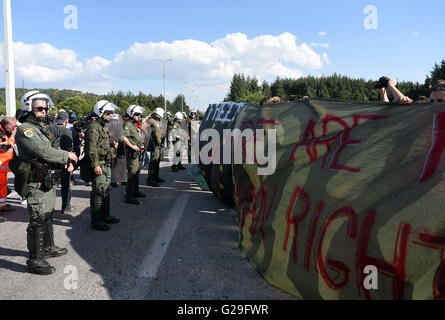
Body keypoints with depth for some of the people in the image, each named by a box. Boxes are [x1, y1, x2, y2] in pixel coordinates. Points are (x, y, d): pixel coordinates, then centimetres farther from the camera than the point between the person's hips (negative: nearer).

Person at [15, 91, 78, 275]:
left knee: (47, 217, 22)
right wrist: (67, 155, -15)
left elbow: (52, 150, 20)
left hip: (48, 182, 10)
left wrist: (66, 163, 2)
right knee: (38, 221, -5)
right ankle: (34, 260, 4)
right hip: (36, 185, -10)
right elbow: (43, 151, -26)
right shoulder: (25, 130, -16)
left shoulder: (41, 128, 16)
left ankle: (48, 248, 38)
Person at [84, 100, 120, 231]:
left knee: (106, 190, 16)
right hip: (99, 165, -10)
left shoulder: (104, 127, 19)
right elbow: (91, 148, -21)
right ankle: (96, 220, 0)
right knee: (98, 192, -7)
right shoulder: (94, 127, -13)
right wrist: (95, 165, -26)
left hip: (107, 165, 10)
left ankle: (105, 215, 28)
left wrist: (113, 145, 10)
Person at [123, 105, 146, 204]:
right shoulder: (128, 125, -13)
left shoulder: (134, 125, 19)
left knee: (137, 172, 19)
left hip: (137, 152, 11)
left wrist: (141, 145, 17)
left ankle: (135, 191, 33)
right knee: (132, 174, -11)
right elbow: (123, 136, -29)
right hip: (132, 153, -11)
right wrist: (132, 146, -25)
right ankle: (129, 196, -9)